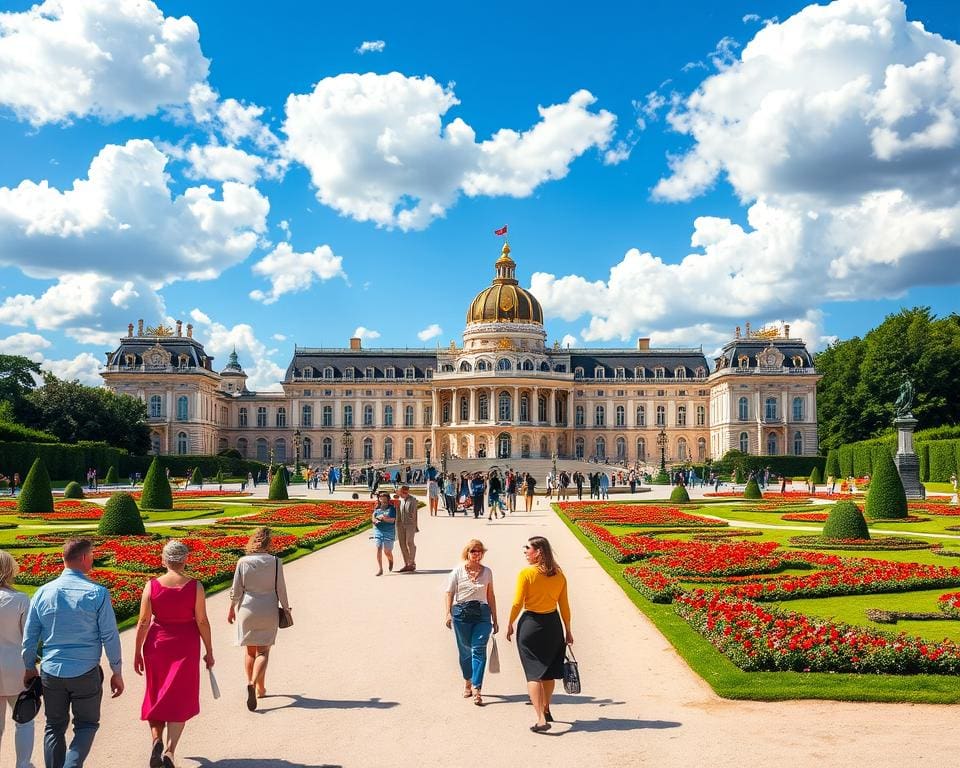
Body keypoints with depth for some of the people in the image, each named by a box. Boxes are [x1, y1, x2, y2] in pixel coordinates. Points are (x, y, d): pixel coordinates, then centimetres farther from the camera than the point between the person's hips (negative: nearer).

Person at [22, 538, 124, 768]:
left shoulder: (43, 592, -1)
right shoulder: (97, 593, -12)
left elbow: (29, 637, 6)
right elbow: (110, 637, -9)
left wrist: (29, 668, 21)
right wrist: (117, 672, 1)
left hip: (51, 672, 3)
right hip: (86, 672, -3)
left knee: (54, 726, 18)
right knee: (86, 725, 13)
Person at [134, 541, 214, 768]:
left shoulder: (152, 586, -8)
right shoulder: (195, 586, -10)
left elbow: (143, 622, -6)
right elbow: (202, 622, -7)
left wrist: (137, 653, 4)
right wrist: (209, 652, 4)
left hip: (157, 644, 1)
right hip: (186, 646, -1)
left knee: (156, 695, 20)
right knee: (180, 700, 8)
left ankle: (156, 740, 4)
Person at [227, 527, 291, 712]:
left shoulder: (243, 562, -8)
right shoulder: (275, 562, -10)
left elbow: (236, 589, -1)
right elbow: (281, 589, -4)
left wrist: (231, 608, 13)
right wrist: (286, 608, 10)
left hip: (247, 610, 1)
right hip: (268, 612, -1)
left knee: (250, 650, 15)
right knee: (263, 651, 4)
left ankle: (258, 687, 18)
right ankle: (254, 684, -17)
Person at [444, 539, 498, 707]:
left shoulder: (487, 572, 9)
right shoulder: (458, 571, 2)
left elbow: (490, 596, 14)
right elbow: (449, 593, 2)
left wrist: (494, 620, 15)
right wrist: (448, 614, -11)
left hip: (482, 613, 1)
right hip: (461, 612, -1)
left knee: (479, 650, -10)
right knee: (465, 651, 8)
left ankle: (476, 689, -11)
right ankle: (467, 682, 29)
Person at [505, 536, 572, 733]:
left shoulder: (526, 573, -12)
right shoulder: (559, 575, 1)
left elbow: (517, 603, -12)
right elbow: (564, 606, 5)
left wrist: (510, 625, 2)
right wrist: (568, 631, 14)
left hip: (530, 624, -5)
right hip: (553, 624, 5)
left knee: (534, 673, -1)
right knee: (549, 671, 21)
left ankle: (541, 719, -11)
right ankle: (546, 710, 38)